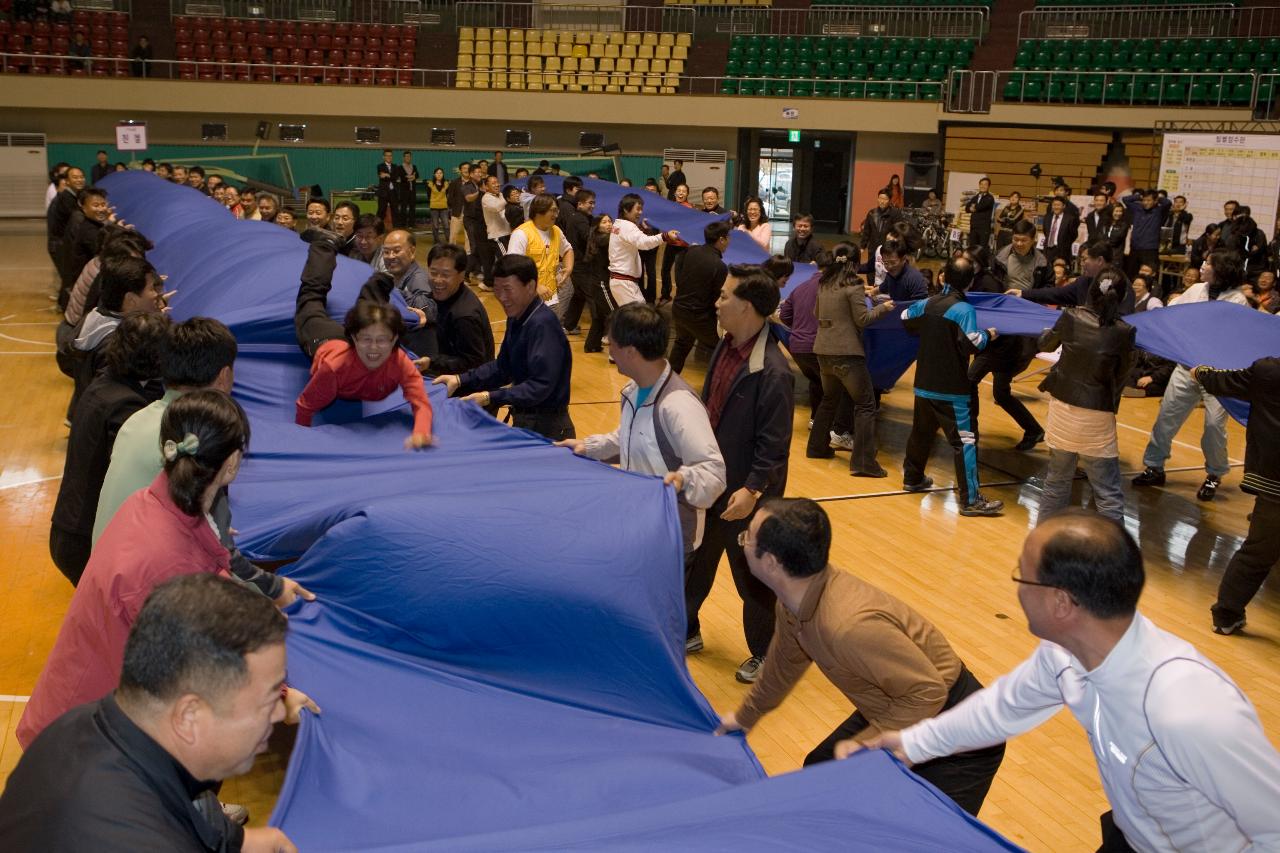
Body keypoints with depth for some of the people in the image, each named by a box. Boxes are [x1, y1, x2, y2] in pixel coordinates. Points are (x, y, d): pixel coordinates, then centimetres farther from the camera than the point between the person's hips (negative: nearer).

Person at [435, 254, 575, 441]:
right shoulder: (516, 319, 6)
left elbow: (541, 385, -27)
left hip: (547, 429, -9)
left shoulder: (543, 324, -23)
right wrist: (460, 380, 2)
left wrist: (490, 397, -29)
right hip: (524, 422, 9)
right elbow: (503, 367, 12)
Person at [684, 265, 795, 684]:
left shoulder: (773, 372, -26)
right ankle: (685, 631, 44)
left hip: (744, 495, -8)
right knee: (694, 560, 23)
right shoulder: (725, 347, 0)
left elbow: (774, 445, -23)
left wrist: (752, 489, -27)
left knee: (753, 576, 10)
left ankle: (764, 654, 30)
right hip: (709, 483, 8)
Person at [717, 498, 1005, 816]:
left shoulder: (850, 624, -39)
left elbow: (928, 693, -31)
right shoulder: (795, 599, -9)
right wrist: (745, 717, 28)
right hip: (895, 708, 9)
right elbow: (785, 662, 12)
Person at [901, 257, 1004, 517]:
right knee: (965, 440, -5)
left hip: (924, 385, 7)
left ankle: (912, 478, 38)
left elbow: (906, 319, 23)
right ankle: (970, 500, -7)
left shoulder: (927, 304, 5)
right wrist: (988, 335, -5)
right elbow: (973, 343, -24)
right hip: (952, 390, -7)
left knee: (921, 432, 23)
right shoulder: (963, 309, -16)